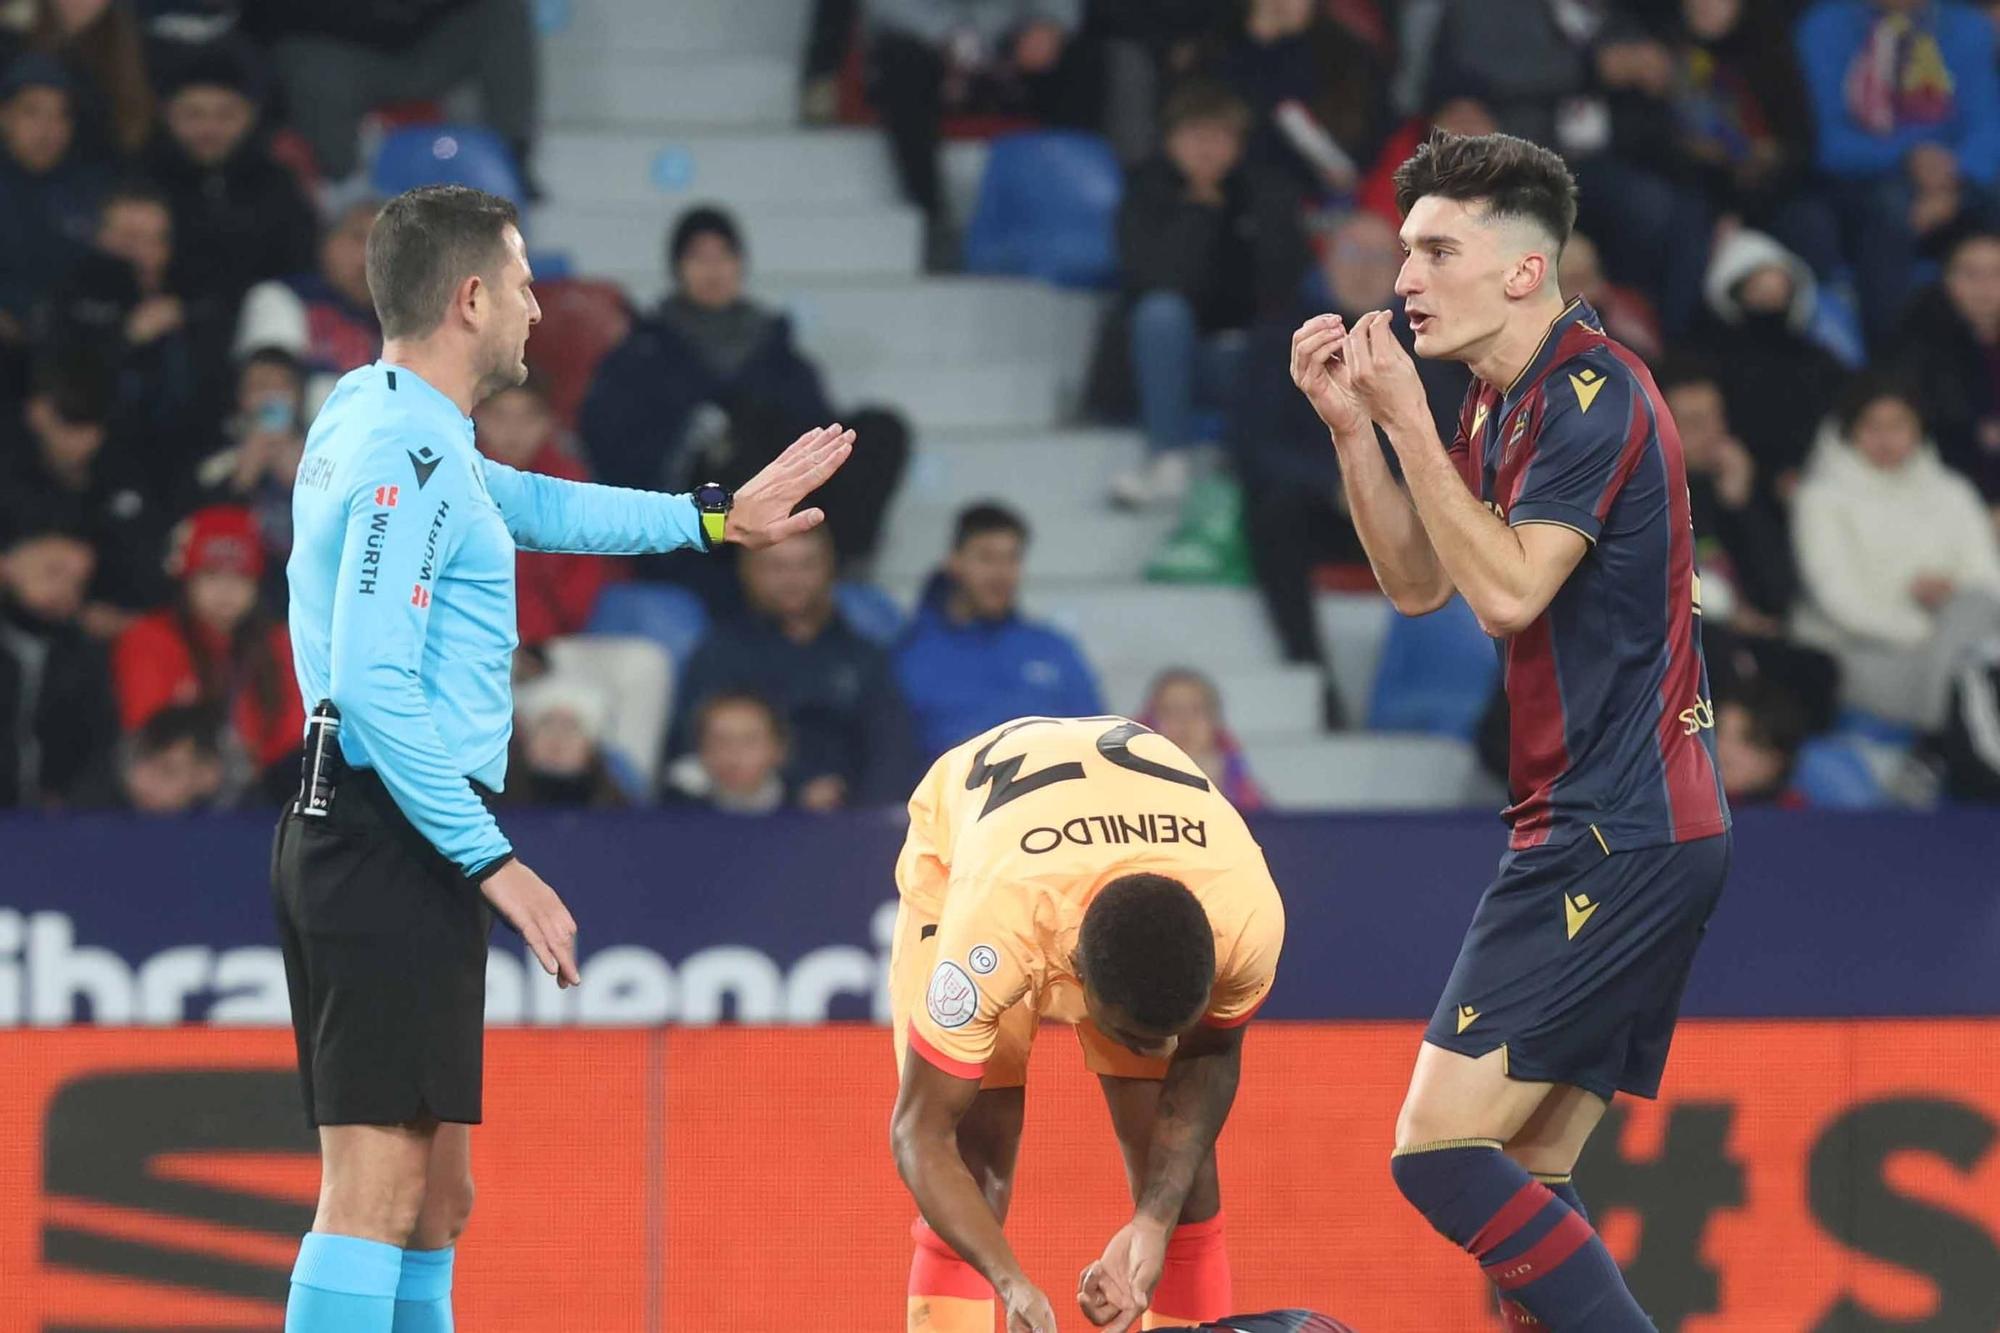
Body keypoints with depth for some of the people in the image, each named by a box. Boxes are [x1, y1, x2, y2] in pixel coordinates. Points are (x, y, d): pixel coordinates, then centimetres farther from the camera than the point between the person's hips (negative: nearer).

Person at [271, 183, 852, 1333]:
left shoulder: (373, 414, 16)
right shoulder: (412, 454, -14)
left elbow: (531, 507, 35)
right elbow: (373, 685, -21)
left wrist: (715, 515, 42)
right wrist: (491, 860, -19)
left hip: (355, 839, 11)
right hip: (393, 847, -11)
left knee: (436, 1197, 12)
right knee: (376, 1191, -14)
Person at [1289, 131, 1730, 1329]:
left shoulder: (1594, 394, -14)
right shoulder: (1507, 400, 15)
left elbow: (1508, 590, -22)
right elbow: (1421, 582, 19)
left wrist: (1408, 421, -18)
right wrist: (1353, 427, 6)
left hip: (1617, 834, -10)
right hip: (1623, 828, 10)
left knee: (1442, 1151, -15)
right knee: (1525, 1183, 8)